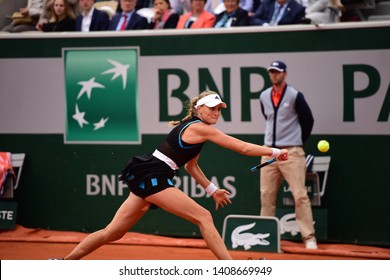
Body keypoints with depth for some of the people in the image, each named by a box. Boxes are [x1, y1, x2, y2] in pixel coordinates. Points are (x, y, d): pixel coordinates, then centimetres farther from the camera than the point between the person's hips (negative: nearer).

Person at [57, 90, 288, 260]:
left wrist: (212, 190, 23)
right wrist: (276, 152, -8)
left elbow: (190, 165, 28)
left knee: (113, 232, 12)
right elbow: (243, 148, -14)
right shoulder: (201, 128, -12)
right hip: (152, 176, -10)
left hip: (148, 179, 10)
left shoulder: (195, 128, 17)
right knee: (203, 216, -13)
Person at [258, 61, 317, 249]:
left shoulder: (294, 96, -6)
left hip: (291, 153, -5)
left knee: (300, 195, -10)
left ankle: (309, 238, -9)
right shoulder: (264, 97, 10)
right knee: (266, 195, 6)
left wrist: (297, 142, 7)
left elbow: (308, 120, 2)